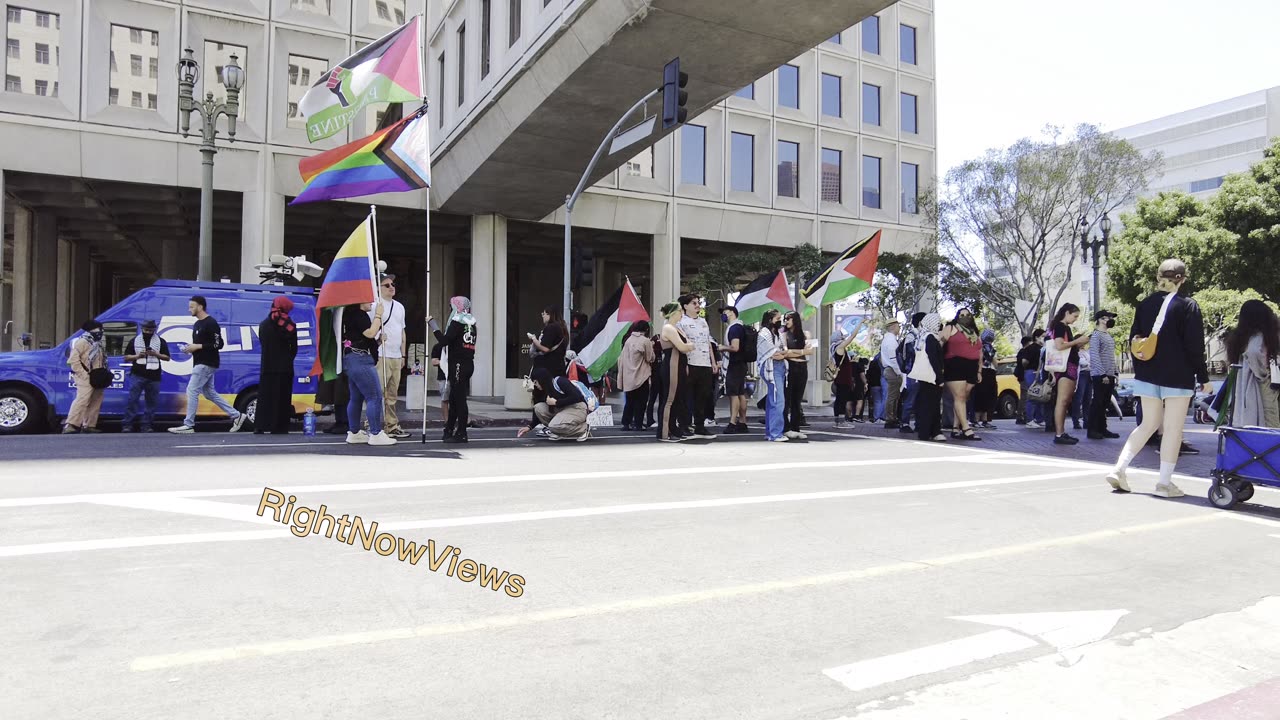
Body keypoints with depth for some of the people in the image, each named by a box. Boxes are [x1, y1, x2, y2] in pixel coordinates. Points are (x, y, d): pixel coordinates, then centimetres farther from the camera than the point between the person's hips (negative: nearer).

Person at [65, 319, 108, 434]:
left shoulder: (98, 344, 22)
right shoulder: (82, 341, -6)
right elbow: (74, 360, -15)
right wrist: (84, 375, -19)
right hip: (85, 378, -9)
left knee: (95, 402, 9)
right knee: (82, 400, -19)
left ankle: (89, 425, 15)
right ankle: (70, 425, -22)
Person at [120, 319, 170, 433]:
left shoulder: (161, 341, 9)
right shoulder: (135, 341, 10)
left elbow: (167, 358, 7)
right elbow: (126, 358, 10)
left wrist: (156, 354, -11)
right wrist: (137, 356, -9)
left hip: (154, 377, 1)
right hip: (137, 375, 0)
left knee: (151, 402, 2)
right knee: (132, 399, -7)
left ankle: (146, 425, 8)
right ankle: (127, 424, -4)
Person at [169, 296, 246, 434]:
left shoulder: (211, 323, -14)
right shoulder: (197, 324, 17)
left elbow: (218, 344, -19)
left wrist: (197, 347, -19)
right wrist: (191, 347, 6)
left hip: (207, 364, -10)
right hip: (200, 364, 10)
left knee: (191, 391, -9)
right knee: (209, 392, 11)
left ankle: (188, 425, -3)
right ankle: (236, 415, 15)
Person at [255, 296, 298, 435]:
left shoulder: (263, 325, 6)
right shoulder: (290, 325, -4)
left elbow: (262, 344, 8)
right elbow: (294, 348, -1)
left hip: (268, 366, 2)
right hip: (285, 367, -2)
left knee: (265, 396, 6)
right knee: (282, 397, 1)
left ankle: (260, 426, 2)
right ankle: (279, 427, 0)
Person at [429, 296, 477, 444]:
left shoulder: (457, 322, -10)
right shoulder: (470, 323, 14)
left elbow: (444, 340, -16)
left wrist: (433, 324, -9)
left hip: (458, 364, -9)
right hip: (468, 363, 9)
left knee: (459, 398, -6)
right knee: (454, 398, 14)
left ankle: (461, 434, -3)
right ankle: (449, 430, 22)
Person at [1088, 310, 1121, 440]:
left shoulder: (1109, 336, 17)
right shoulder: (1096, 336, -8)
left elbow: (1112, 356, 21)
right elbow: (1095, 356, -15)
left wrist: (1116, 372, 13)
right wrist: (1103, 374, -18)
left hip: (1110, 375, 8)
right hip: (1100, 375, -8)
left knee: (1105, 403, 9)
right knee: (1097, 402, -6)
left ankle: (1102, 429, 14)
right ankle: (1092, 430, -1)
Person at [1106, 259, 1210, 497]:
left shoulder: (1144, 305, 5)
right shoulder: (1188, 306, -8)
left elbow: (1134, 341, 8)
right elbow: (1195, 346, -9)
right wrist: (1203, 377, -1)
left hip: (1148, 376, 5)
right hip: (1178, 377, -5)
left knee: (1148, 424, 16)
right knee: (1173, 429, 2)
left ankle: (1118, 469, 5)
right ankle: (1164, 483, 4)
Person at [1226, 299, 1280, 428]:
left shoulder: (1240, 336, 12)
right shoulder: (1259, 336, -10)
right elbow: (1254, 353, -30)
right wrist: (1263, 373, -15)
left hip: (1242, 387, 8)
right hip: (1258, 387, -8)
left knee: (1244, 429, 10)